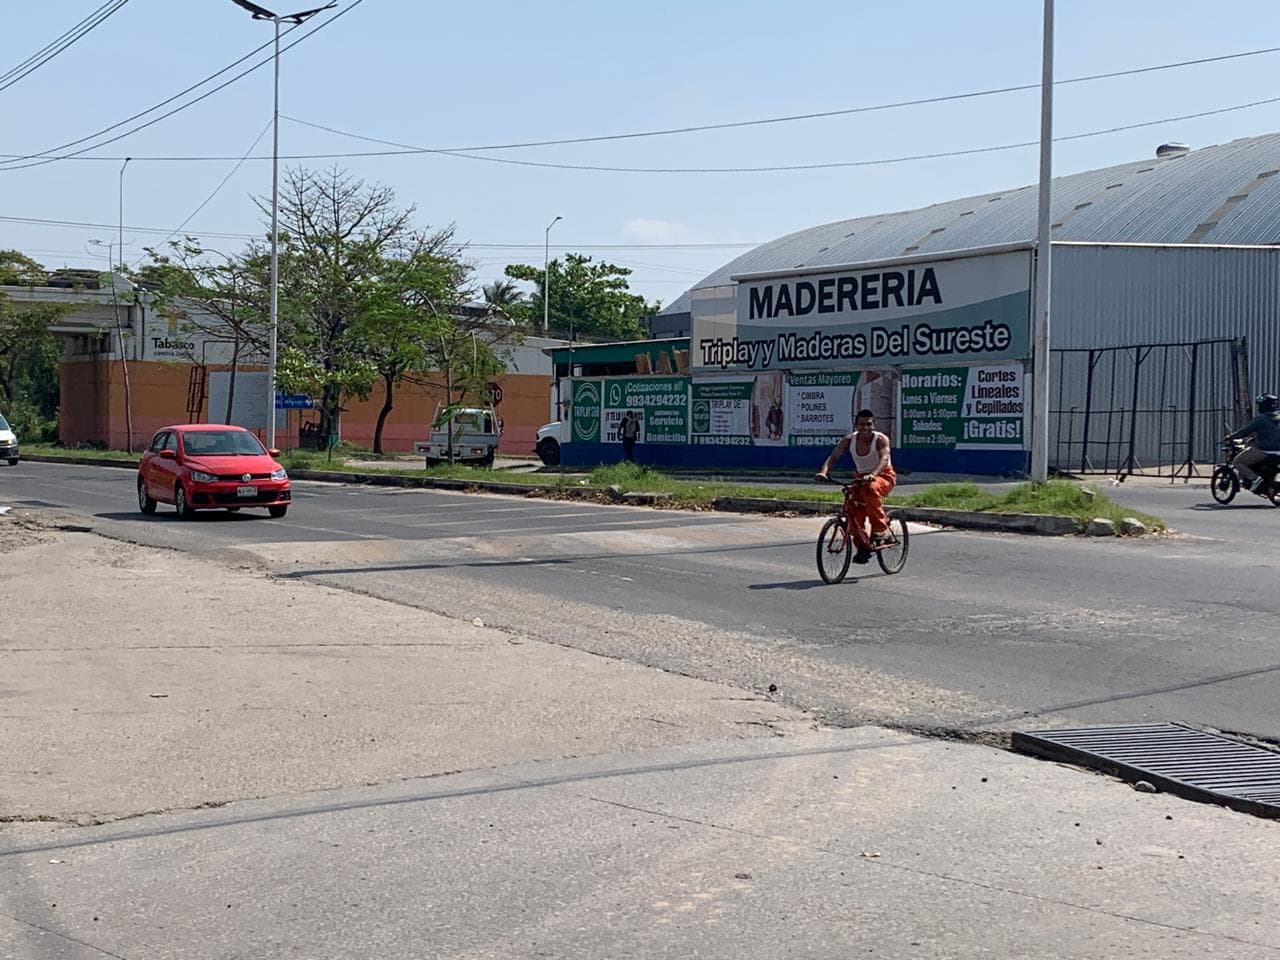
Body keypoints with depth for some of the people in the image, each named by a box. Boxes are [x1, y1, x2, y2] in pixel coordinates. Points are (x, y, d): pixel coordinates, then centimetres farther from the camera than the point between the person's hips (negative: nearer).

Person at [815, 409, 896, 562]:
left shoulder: (881, 439, -19)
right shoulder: (849, 440, -8)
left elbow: (884, 458, -35)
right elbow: (833, 457, -15)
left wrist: (872, 475, -55)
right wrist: (823, 472, -36)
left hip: (883, 476, -4)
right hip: (861, 477, 4)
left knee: (870, 489, -38)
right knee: (854, 509, -13)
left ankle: (880, 528, -24)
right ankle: (862, 547, 5)